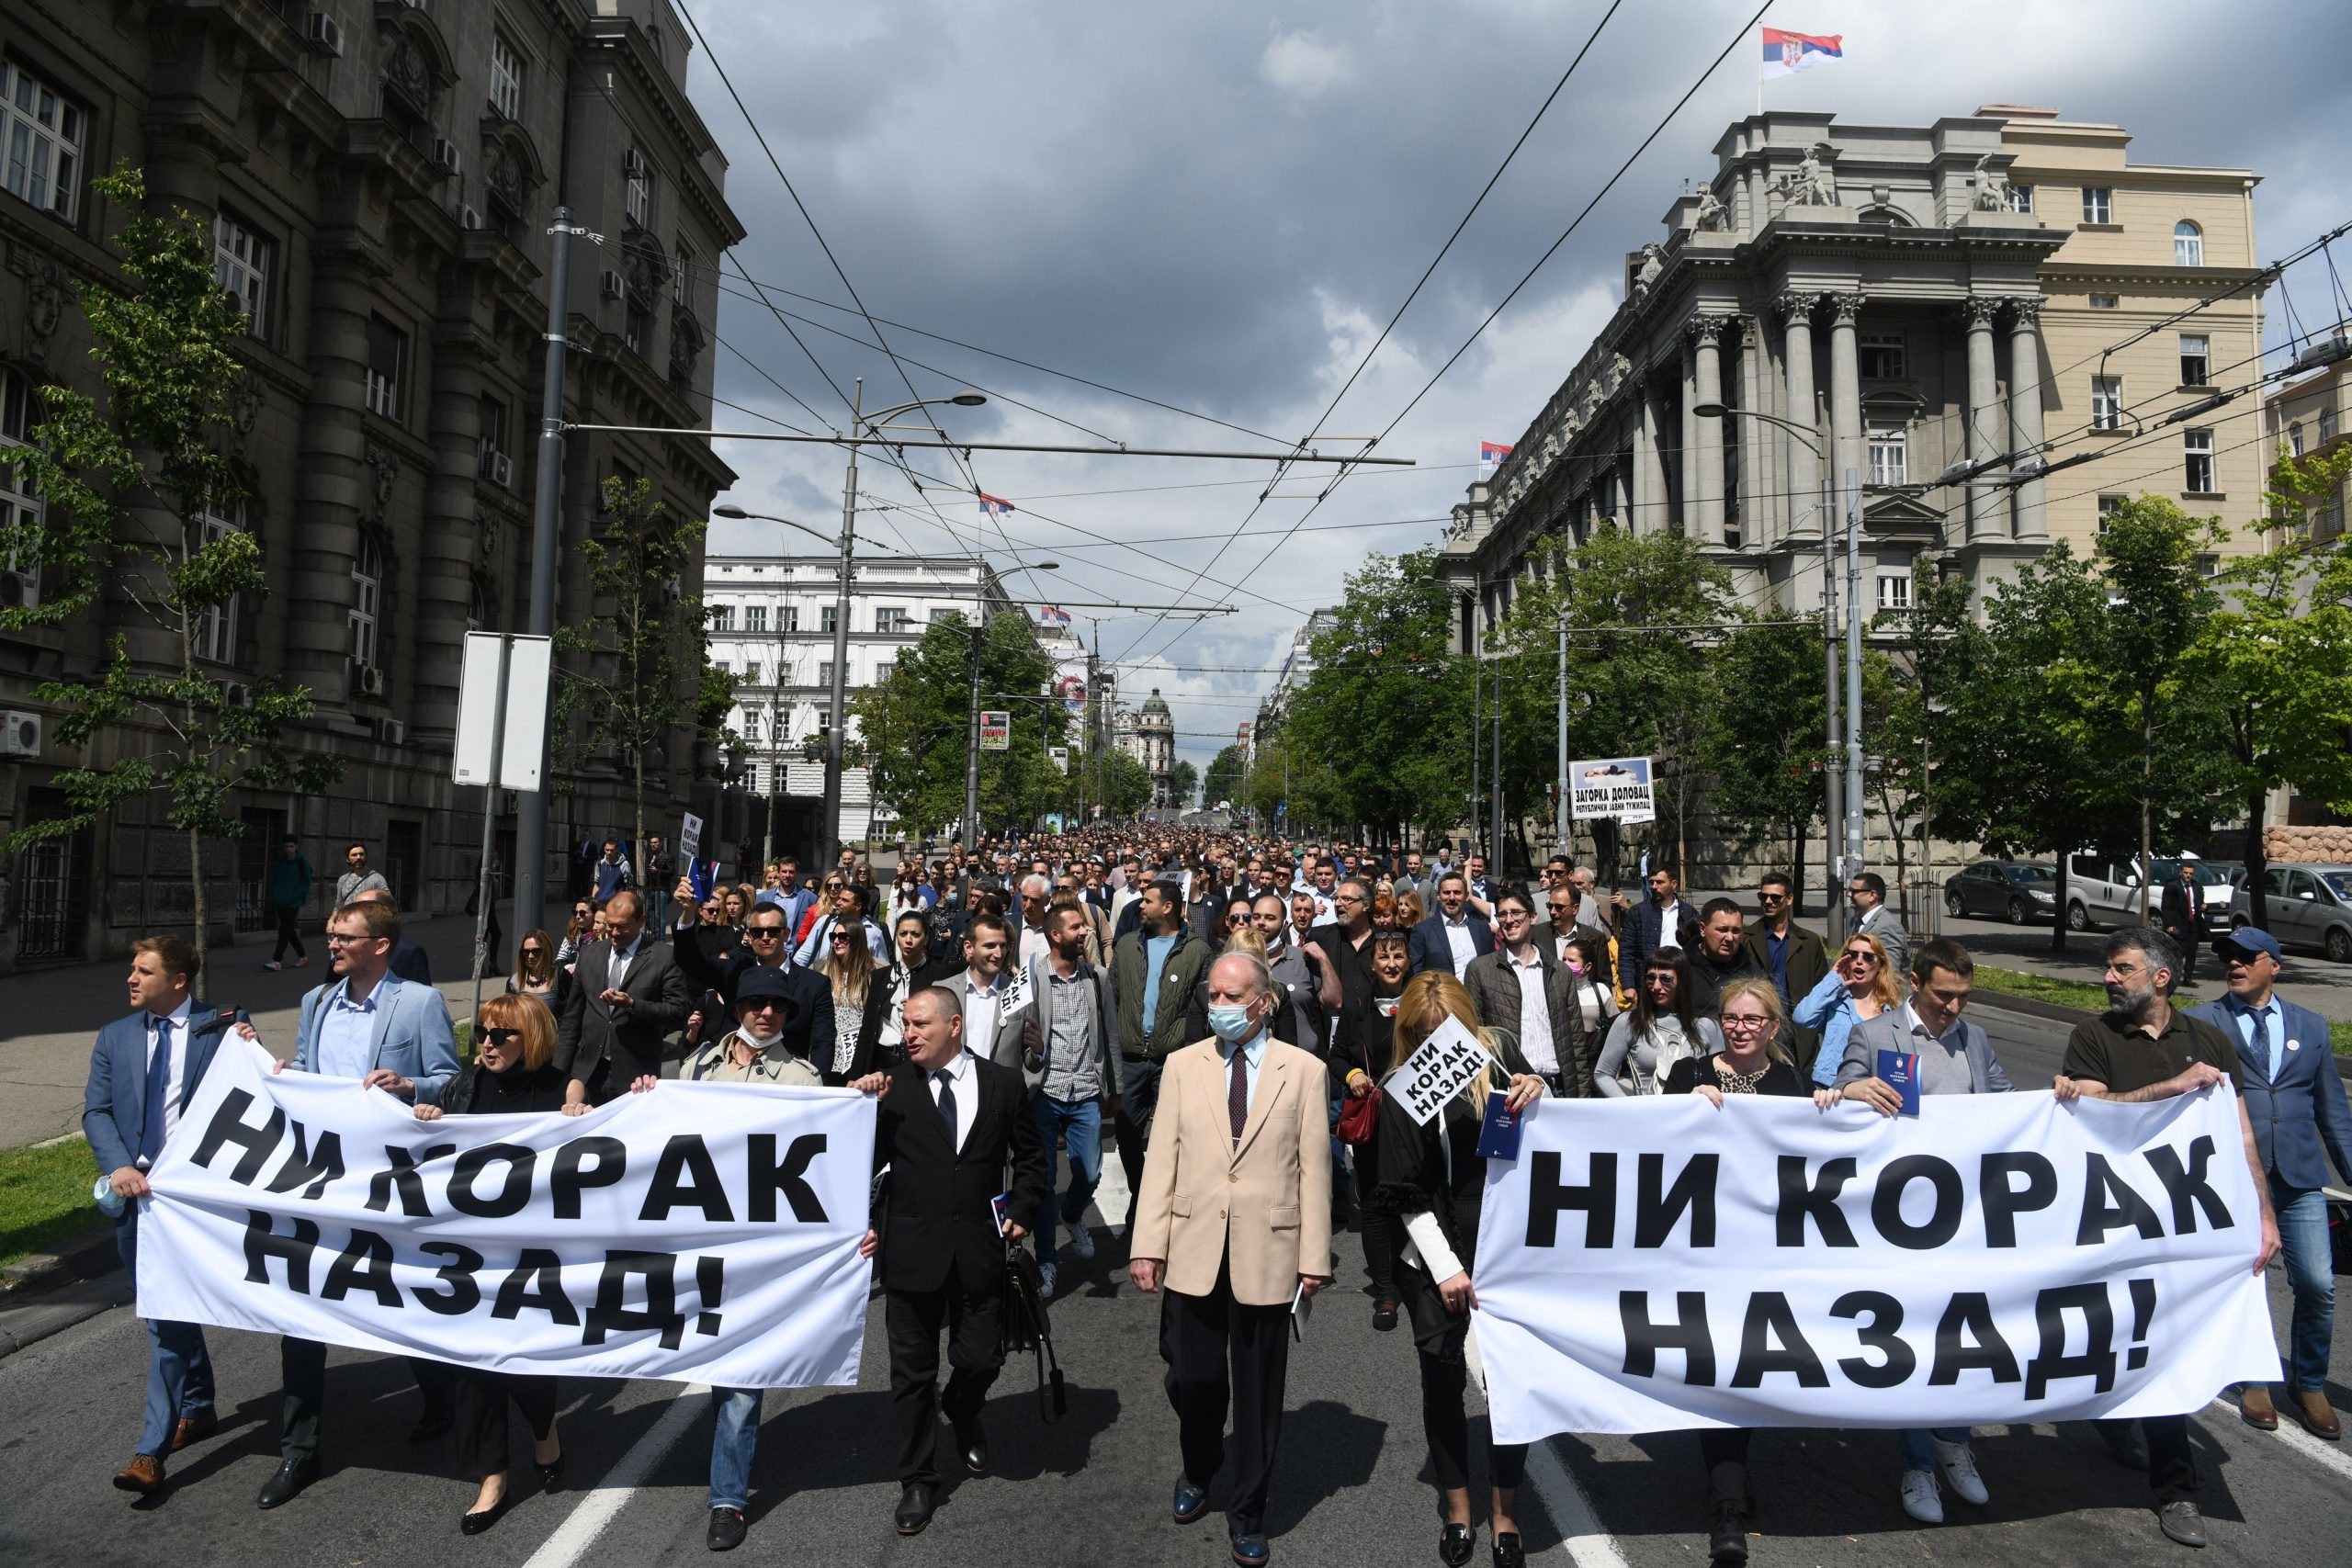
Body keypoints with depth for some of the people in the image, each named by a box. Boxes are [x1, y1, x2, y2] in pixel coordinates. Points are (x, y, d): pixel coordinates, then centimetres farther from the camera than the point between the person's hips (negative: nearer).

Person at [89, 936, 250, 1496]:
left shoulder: (224, 1026, -2)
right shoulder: (114, 1037, 11)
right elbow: (96, 1111, 6)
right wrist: (118, 1166, -9)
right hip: (133, 1188, 5)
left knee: (171, 1313, -9)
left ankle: (152, 1450, -4)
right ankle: (198, 1410, 34)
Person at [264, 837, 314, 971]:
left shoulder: (302, 861, -6)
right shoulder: (281, 861, 8)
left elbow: (307, 882, -6)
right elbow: (274, 878, 17)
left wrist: (295, 896, -13)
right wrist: (274, 894, 5)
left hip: (293, 903, -6)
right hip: (280, 902, 6)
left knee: (284, 931, -10)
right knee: (289, 930, 11)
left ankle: (277, 961, -11)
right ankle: (302, 956, 23)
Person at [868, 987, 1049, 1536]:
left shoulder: (1002, 1083, 0)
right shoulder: (891, 1087, -4)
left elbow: (1030, 1156, 10)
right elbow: (865, 1161, 0)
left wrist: (1022, 1212, 0)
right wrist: (864, 1223, -10)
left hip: (980, 1250, 1)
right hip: (911, 1250, -1)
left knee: (980, 1358, 10)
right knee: (913, 1370, 10)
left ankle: (962, 1414, 46)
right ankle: (918, 1479, 30)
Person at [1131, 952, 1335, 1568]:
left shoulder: (1304, 1071, -1)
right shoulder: (1183, 1066, 4)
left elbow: (1313, 1167, -1)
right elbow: (1160, 1159, 1)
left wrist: (1314, 1256, -3)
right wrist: (1147, 1245, -4)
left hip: (1266, 1254, -1)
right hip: (1193, 1251, 2)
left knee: (1258, 1389, 10)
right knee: (1190, 1378, 12)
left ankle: (1247, 1511, 31)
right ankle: (1198, 1471, 43)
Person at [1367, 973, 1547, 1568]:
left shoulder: (1499, 1052, -2)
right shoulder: (1405, 1091, -6)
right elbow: (1408, 1195, -5)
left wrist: (1538, 1094, -13)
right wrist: (1445, 1267, -9)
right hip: (1437, 1260, 0)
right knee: (1443, 1384, 11)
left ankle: (1505, 1513, 26)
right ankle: (1457, 1509, 31)